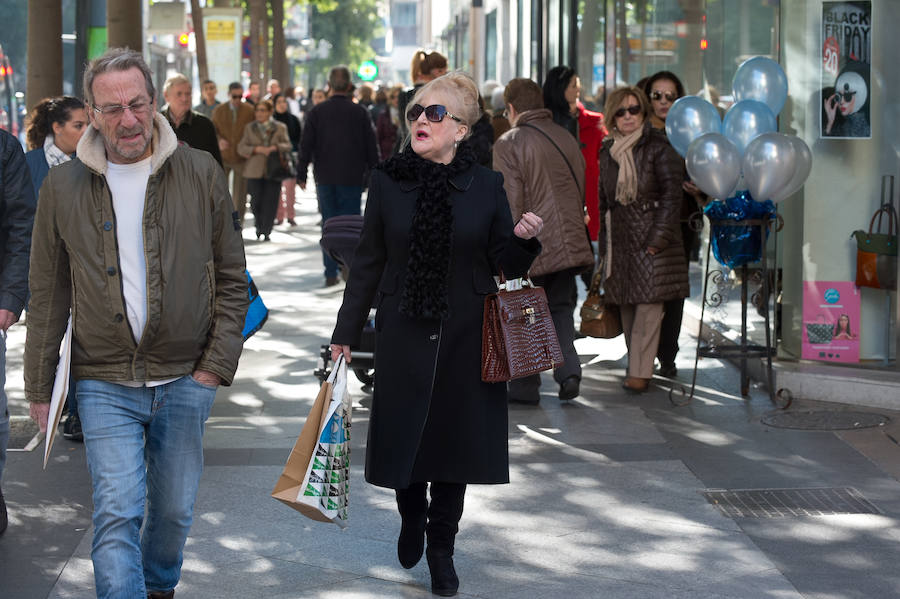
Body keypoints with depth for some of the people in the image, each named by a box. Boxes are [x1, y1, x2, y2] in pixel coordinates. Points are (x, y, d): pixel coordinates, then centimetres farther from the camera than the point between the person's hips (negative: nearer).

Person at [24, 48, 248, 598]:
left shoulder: (201, 174, -1)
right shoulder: (63, 187, 0)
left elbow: (231, 278, 5)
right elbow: (48, 297, 6)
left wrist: (217, 362, -4)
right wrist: (40, 387, 6)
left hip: (185, 380, 1)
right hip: (105, 383, -1)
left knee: (174, 510, 13)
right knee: (117, 514, -10)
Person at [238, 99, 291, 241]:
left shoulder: (280, 128, 11)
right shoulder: (250, 128, 12)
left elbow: (287, 145, 2)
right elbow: (241, 148, 4)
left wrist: (275, 147, -18)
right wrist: (257, 149, -12)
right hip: (255, 171, 0)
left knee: (270, 202, -6)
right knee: (256, 201, -5)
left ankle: (266, 231, 2)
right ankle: (259, 225, 20)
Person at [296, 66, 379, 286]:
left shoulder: (317, 112, -1)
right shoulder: (360, 113, -2)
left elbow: (306, 145, -1)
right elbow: (371, 146, 1)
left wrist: (301, 174, 6)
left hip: (325, 177, 1)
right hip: (352, 177, -1)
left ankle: (331, 274, 5)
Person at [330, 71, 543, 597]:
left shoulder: (486, 186, -2)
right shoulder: (388, 182, -1)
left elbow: (510, 266, 2)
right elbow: (369, 263, 5)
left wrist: (525, 239, -20)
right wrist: (346, 332, 5)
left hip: (465, 337, 0)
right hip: (404, 336, 0)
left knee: (455, 436, 6)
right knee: (403, 435, 5)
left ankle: (442, 547, 23)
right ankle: (412, 519, 36)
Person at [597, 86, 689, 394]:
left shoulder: (659, 147, -4)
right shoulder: (608, 151, 13)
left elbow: (671, 196, -7)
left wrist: (658, 238, -13)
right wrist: (604, 242, 15)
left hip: (652, 234, -6)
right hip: (620, 237, 6)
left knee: (648, 303, -9)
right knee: (626, 304, 6)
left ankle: (640, 372, -9)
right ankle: (636, 365, 14)